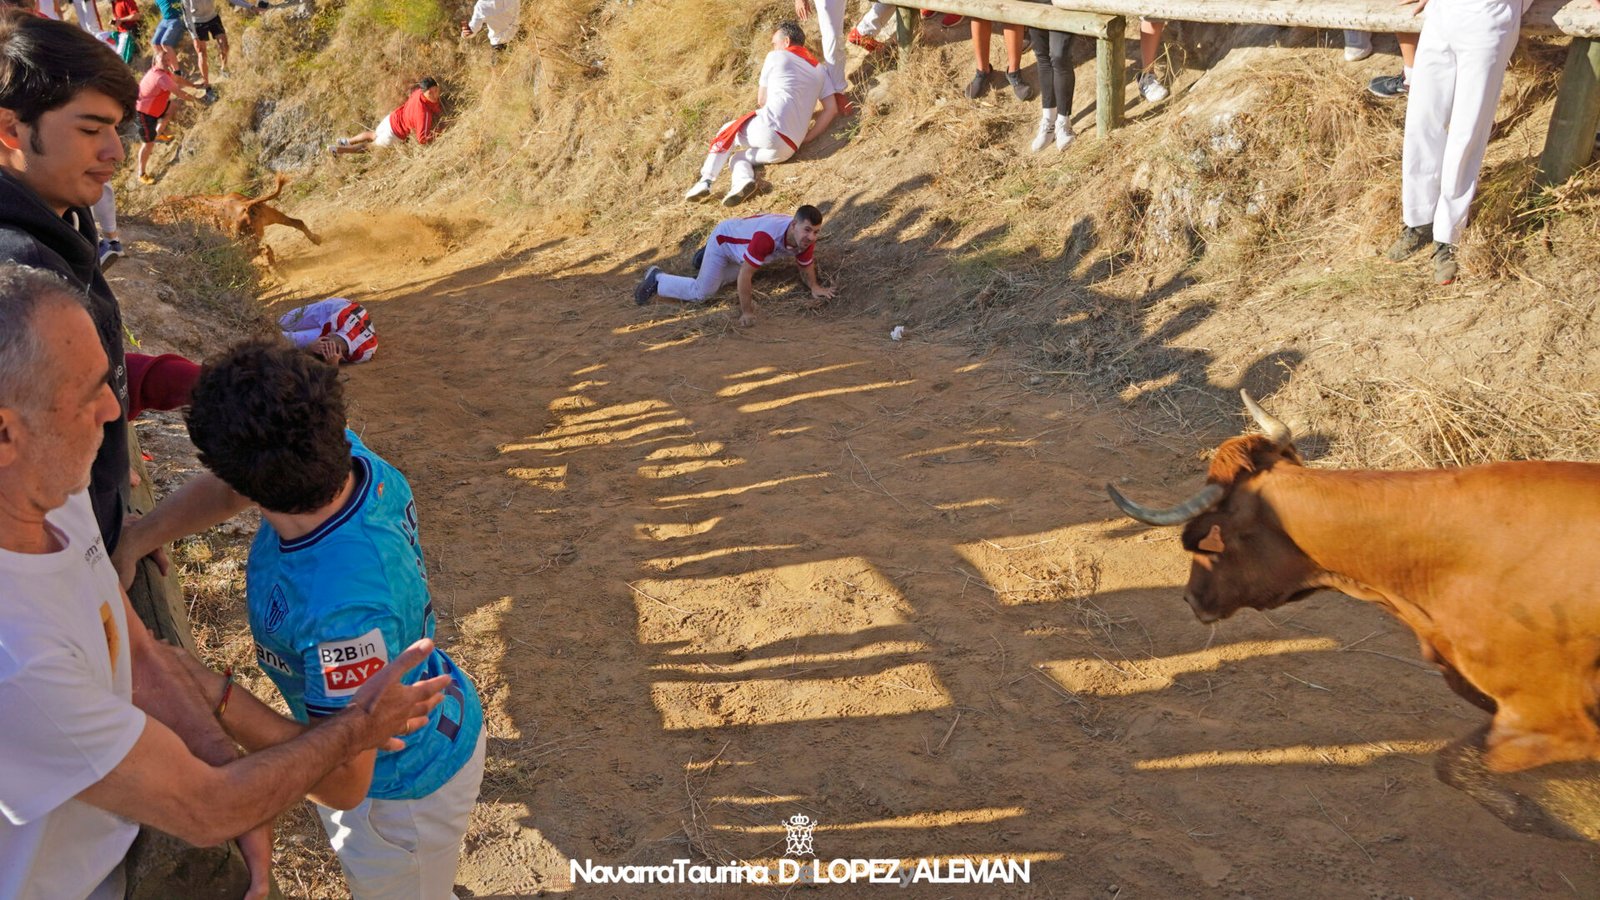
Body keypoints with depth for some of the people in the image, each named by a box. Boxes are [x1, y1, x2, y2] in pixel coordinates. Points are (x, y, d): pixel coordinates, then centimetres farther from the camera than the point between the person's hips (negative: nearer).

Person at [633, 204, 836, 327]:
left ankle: (707, 254, 52)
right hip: (723, 237, -7)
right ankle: (656, 278, 16)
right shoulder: (767, 236, -49)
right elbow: (745, 275, -41)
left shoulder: (806, 238, -28)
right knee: (701, 293, -1)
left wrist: (815, 287, -21)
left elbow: (805, 265, -5)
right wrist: (746, 313, -34)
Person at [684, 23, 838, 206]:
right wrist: (806, 138, 11)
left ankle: (706, 181, 7)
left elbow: (761, 100, 14)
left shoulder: (776, 57, 9)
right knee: (739, 155, 23)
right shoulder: (819, 70, 22)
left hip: (769, 127, -5)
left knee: (728, 132, 25)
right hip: (789, 148, 5)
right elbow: (832, 109, 11)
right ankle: (743, 181, -11)